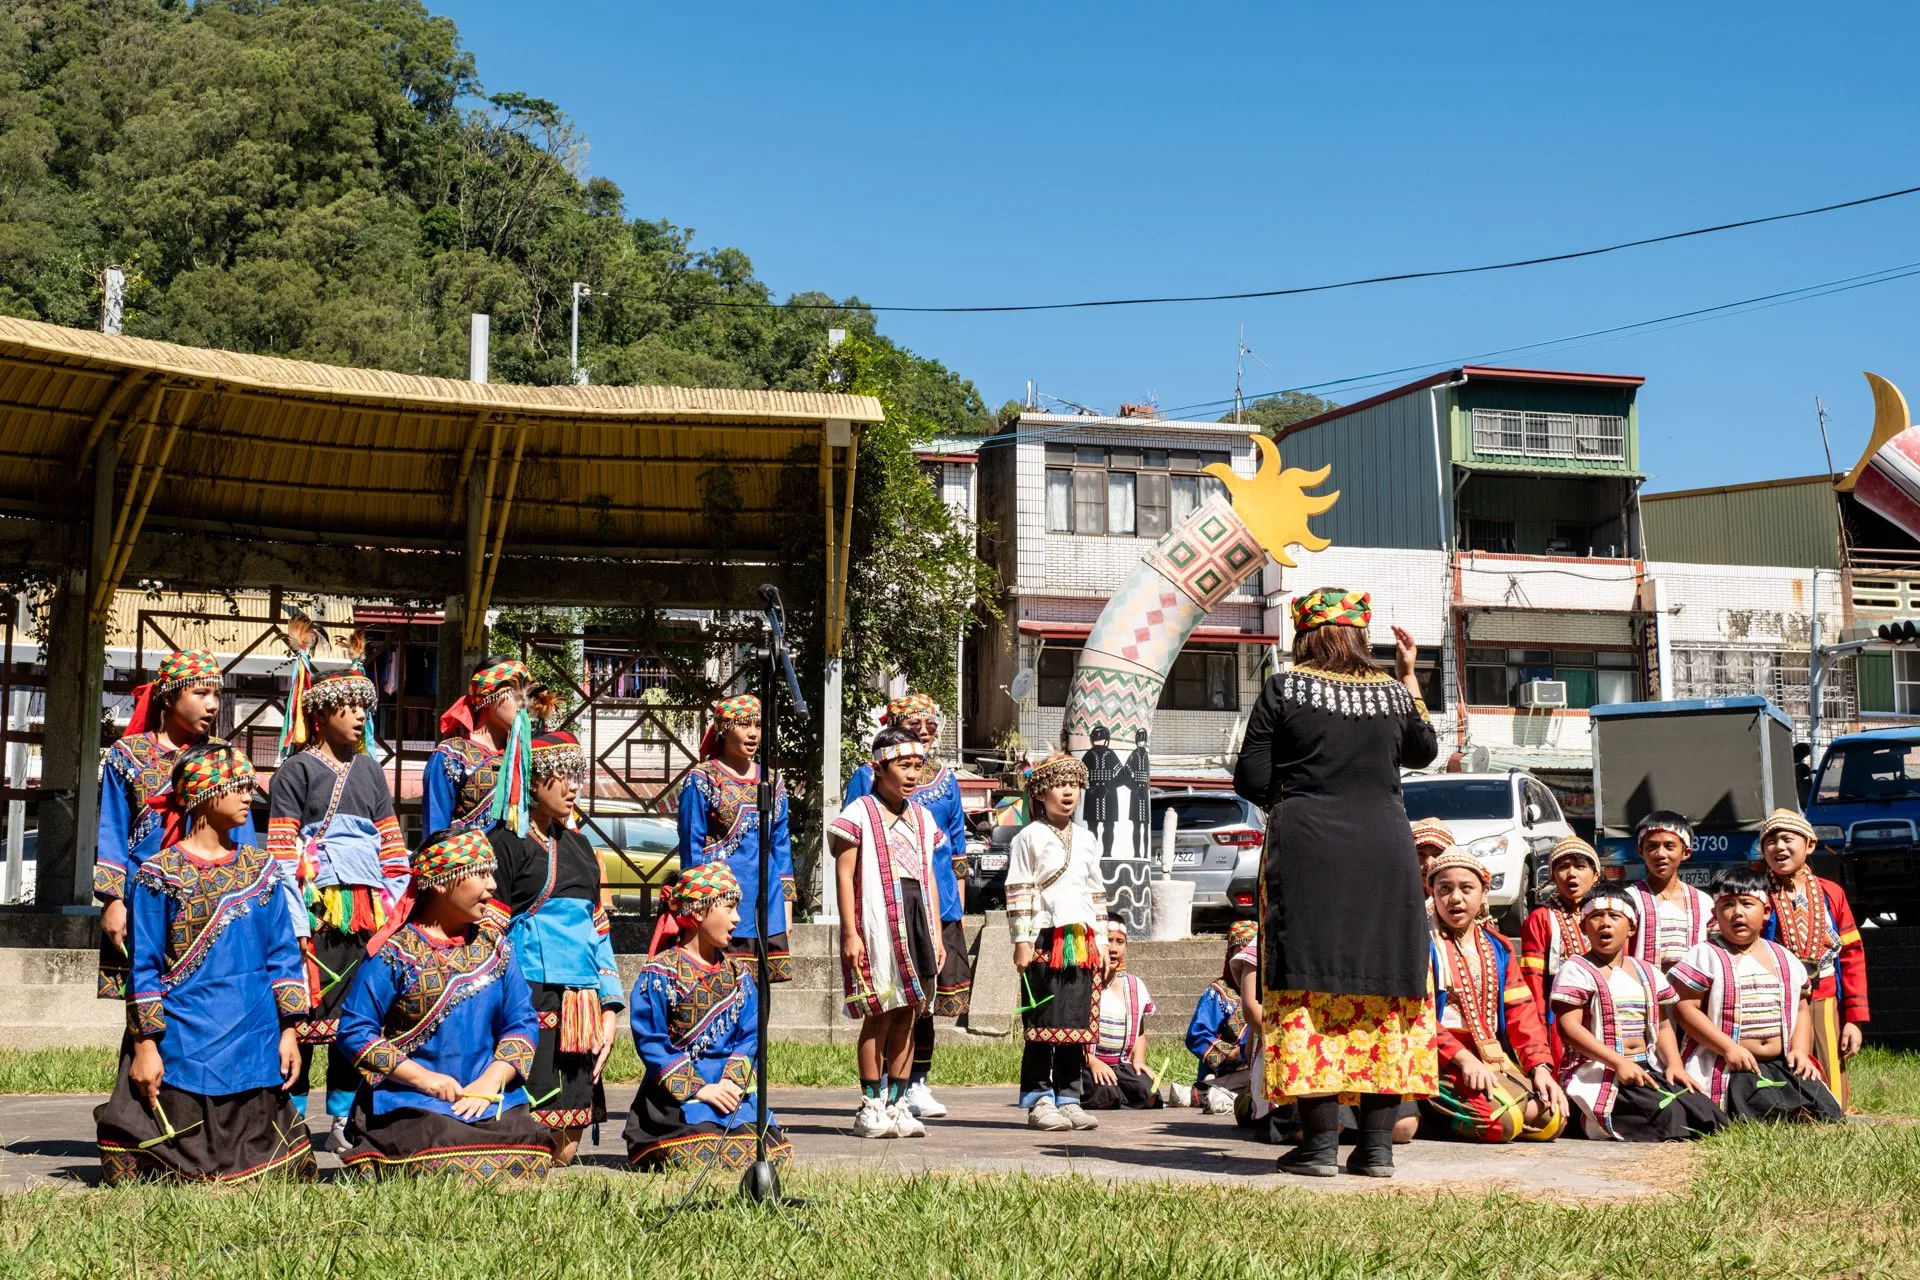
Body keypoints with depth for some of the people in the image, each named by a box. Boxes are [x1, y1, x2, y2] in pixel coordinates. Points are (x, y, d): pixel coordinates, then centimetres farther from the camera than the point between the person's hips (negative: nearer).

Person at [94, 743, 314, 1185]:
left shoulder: (260, 868, 9)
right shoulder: (159, 874, -4)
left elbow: (283, 953, 10)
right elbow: (145, 966, -4)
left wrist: (288, 1030, 3)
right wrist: (146, 1043, -9)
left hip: (256, 1045, 4)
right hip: (186, 1045, -4)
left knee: (274, 1167, 7)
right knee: (189, 1171, 3)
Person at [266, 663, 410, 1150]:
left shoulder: (370, 771, 17)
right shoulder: (295, 771, 1)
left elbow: (392, 848, 17)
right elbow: (281, 854, -5)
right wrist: (294, 923, -13)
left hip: (366, 912, 5)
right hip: (316, 907, -5)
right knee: (305, 1012, -6)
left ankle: (342, 1121, 12)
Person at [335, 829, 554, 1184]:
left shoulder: (493, 946, 12)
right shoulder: (395, 952, -3)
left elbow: (522, 1022, 9)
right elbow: (353, 1030, -6)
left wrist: (492, 1079, -9)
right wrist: (423, 1077, -15)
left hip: (488, 1099, 4)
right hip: (409, 1103, -4)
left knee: (531, 1160, -24)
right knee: (454, 1169, -32)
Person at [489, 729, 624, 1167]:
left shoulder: (577, 845, 20)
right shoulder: (505, 843, -2)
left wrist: (611, 1008, 11)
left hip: (579, 1007, 7)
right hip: (533, 1001, -7)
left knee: (565, 1150, 6)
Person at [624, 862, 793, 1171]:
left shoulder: (739, 974, 15)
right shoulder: (659, 973, -4)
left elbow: (750, 1036, 9)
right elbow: (650, 1042, -9)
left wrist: (733, 1082, -11)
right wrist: (698, 1088, -16)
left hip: (730, 1089, 5)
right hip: (678, 1094, -5)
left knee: (776, 1153, -15)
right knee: (703, 1158, -27)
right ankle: (653, 1156, 6)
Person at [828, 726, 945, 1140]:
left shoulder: (921, 818, 17)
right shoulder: (860, 813, -2)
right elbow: (844, 874, -6)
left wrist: (936, 933, 15)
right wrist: (850, 932, -12)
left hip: (915, 921, 6)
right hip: (876, 922, -6)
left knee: (906, 1015, 6)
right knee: (880, 1015, -6)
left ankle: (896, 1104, 11)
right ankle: (870, 1106, 1)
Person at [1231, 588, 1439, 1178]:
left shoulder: (1284, 690, -1)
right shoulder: (1392, 692, 9)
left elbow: (1251, 780, -3)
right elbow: (1424, 752, 29)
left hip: (1306, 850, -3)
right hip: (1386, 852, 3)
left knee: (1310, 985, 0)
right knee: (1384, 987, 7)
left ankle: (1320, 1141, -3)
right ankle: (1377, 1143, 6)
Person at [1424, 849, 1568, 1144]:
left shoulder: (1497, 947, 17)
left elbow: (1521, 1012, 10)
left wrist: (1540, 1065, -6)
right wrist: (1462, 1057, -24)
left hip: (1496, 1059, 7)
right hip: (1443, 1061, -7)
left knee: (1552, 1119, -15)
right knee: (1502, 1119, -30)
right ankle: (1439, 1117, 0)